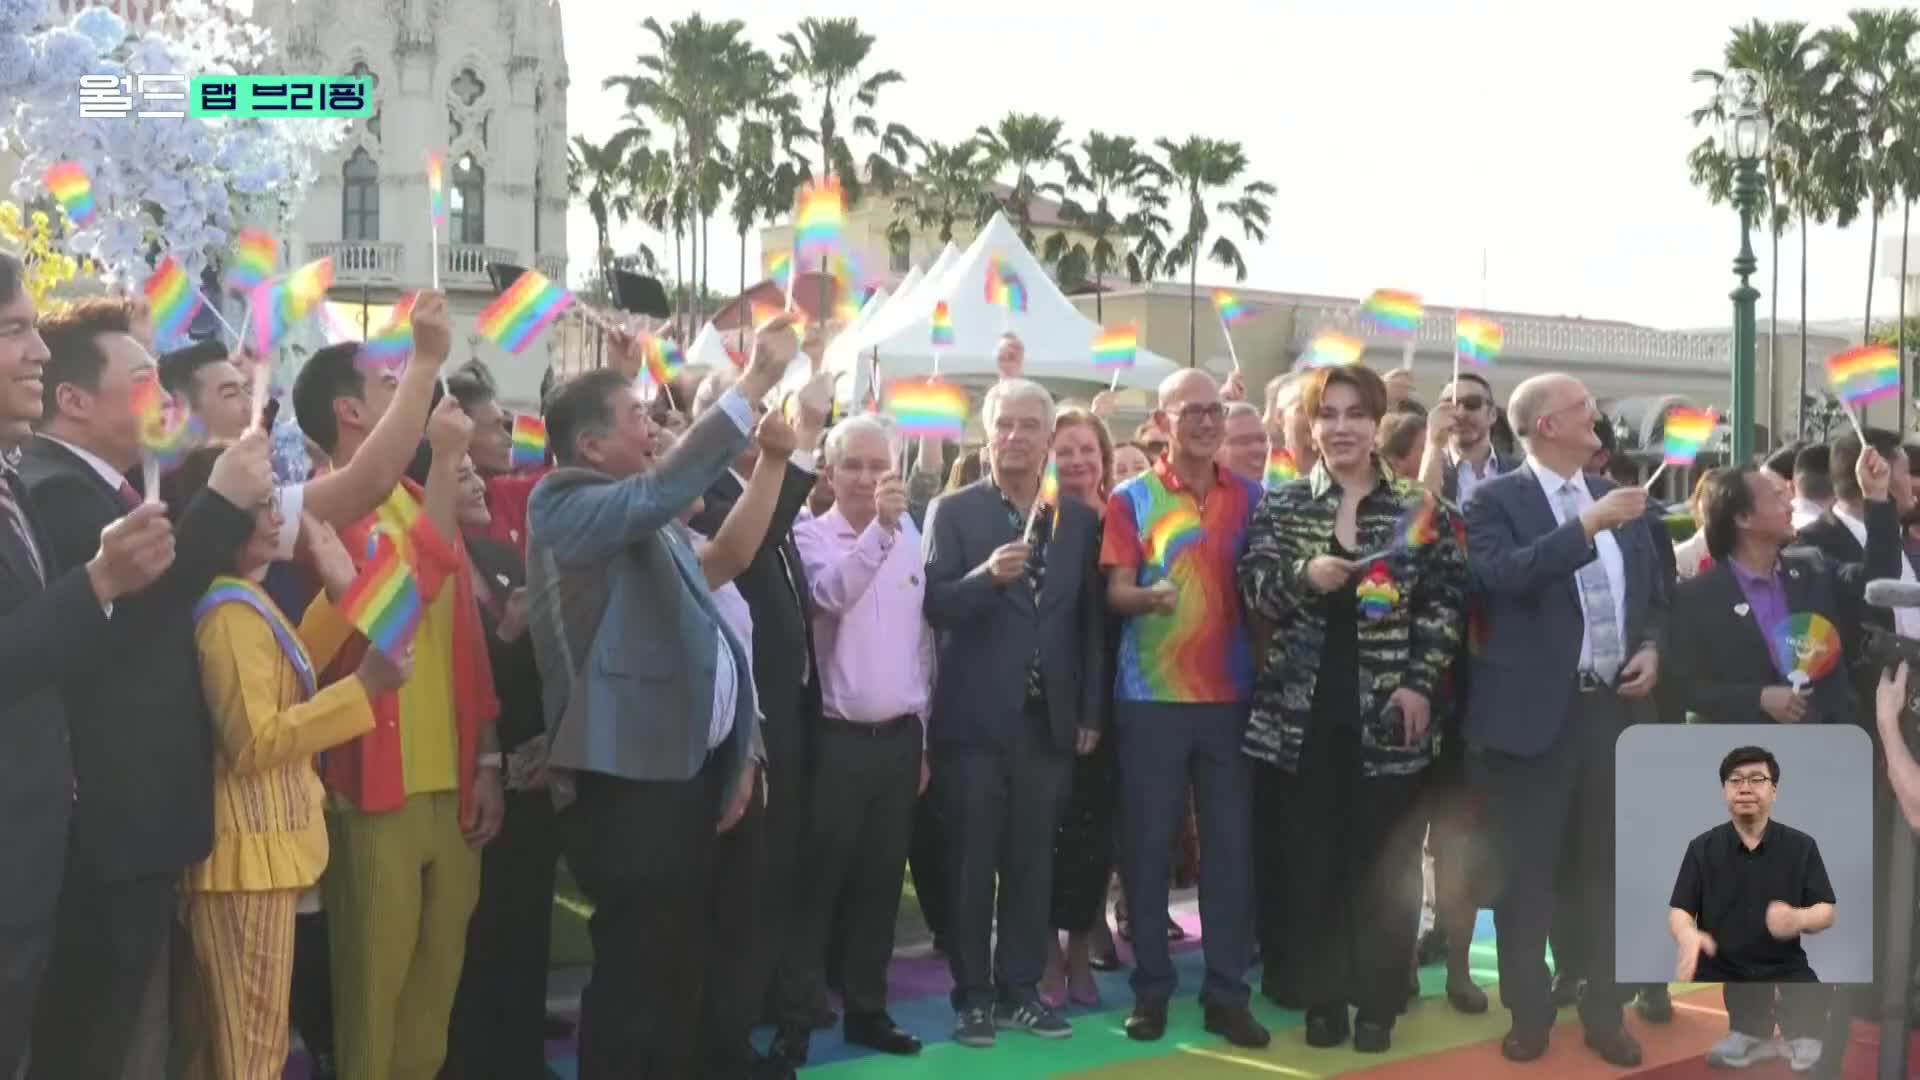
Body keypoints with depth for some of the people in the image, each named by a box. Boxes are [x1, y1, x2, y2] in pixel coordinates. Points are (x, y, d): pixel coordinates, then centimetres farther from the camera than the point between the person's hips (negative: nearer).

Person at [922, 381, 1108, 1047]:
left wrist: (1092, 712, 5)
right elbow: (935, 605, -10)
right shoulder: (952, 511, -2)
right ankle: (973, 995, 17)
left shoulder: (1079, 519, 8)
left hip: (1050, 718, 3)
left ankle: (1020, 990, 22)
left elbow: (1092, 620, 9)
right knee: (971, 865, 6)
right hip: (975, 717, -3)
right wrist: (988, 575, -28)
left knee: (1032, 864, 10)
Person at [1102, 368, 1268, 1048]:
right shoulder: (1132, 499, 0)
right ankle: (1151, 987, 14)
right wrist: (1151, 595, -27)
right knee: (1147, 845, 2)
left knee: (1231, 845, 3)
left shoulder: (1251, 497, 8)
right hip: (1150, 698, -2)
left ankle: (1226, 992, 12)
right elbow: (1115, 594, -5)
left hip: (1231, 695, 2)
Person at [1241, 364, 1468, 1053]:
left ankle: (1378, 1002, 17)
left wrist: (1420, 683, -8)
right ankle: (1322, 998, 17)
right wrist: (1304, 575, -23)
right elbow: (1253, 589, -4)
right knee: (1307, 859, 5)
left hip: (1388, 713, 0)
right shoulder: (1281, 505, 5)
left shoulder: (1417, 506, 4)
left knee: (1384, 862, 5)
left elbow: (1446, 602, 2)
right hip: (1300, 711, 1)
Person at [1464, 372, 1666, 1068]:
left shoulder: (1620, 498, 12)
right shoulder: (1495, 500, -5)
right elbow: (1502, 573, -24)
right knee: (1527, 872, 4)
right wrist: (1588, 525, -26)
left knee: (1607, 868, 13)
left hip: (1616, 708, 5)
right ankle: (1529, 1014, 17)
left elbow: (1655, 593, 20)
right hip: (1536, 712, -5)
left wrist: (1652, 648, 1)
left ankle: (1604, 1012, 25)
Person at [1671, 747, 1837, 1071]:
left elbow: (1826, 912, 3)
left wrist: (1798, 919, -22)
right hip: (1718, 969, 0)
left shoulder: (1801, 846, 3)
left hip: (1784, 968, 0)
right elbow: (1679, 911, 4)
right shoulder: (1702, 848, 4)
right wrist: (1688, 936, -21)